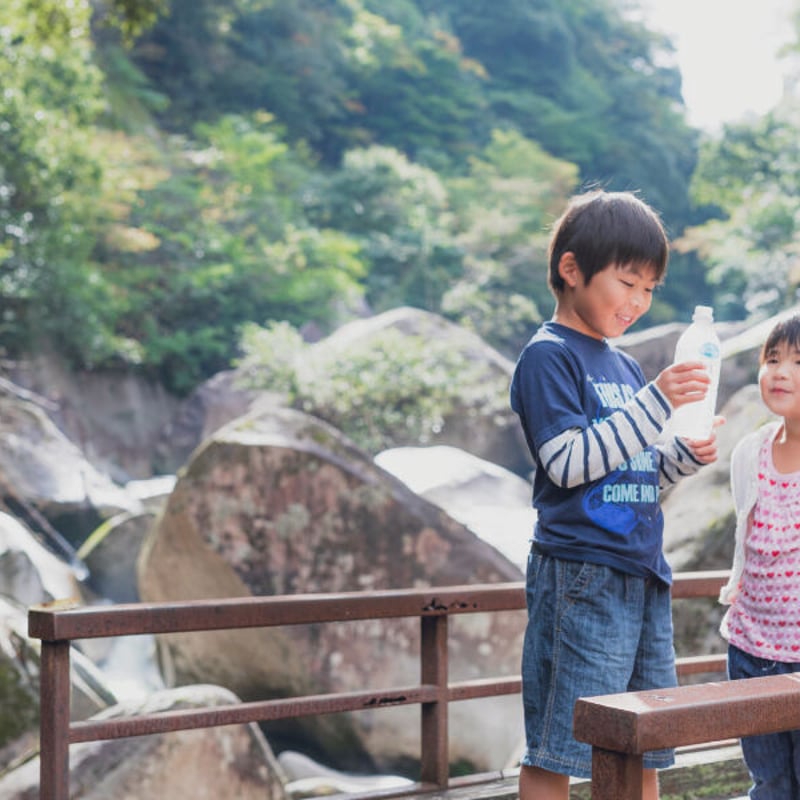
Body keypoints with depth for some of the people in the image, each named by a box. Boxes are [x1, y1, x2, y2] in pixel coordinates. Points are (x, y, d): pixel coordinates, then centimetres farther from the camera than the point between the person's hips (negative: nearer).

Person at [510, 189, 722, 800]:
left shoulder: (624, 366, 18)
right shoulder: (548, 356, -6)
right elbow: (568, 462, -18)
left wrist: (687, 456, 2)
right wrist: (656, 404, -21)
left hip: (643, 569, 8)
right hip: (581, 574, -8)